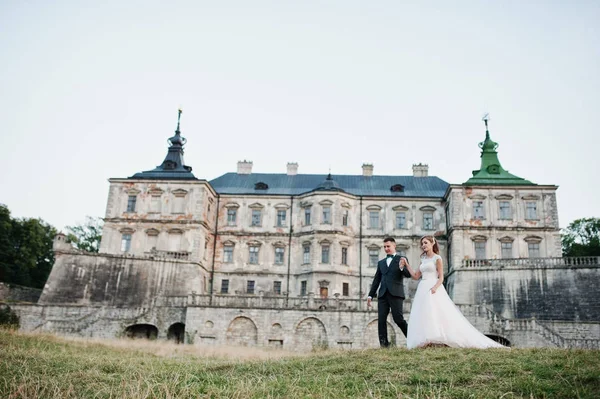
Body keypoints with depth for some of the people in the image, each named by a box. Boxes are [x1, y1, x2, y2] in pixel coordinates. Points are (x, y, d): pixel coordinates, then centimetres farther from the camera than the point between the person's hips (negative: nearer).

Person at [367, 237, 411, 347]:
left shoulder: (402, 259, 9)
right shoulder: (381, 263, 22)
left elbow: (409, 275, -3)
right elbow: (376, 280, 21)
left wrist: (402, 268, -24)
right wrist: (370, 295, 15)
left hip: (396, 293, -4)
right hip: (383, 294, 5)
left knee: (398, 318, -10)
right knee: (381, 320, -4)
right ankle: (384, 344, -2)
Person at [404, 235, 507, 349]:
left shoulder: (437, 258, 0)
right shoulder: (423, 260, 18)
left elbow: (441, 278, -6)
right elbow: (416, 276, 18)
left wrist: (435, 287, -24)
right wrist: (407, 265, 13)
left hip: (433, 289, -6)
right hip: (423, 289, 6)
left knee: (437, 313, -14)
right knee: (424, 316, -2)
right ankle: (427, 341, -4)